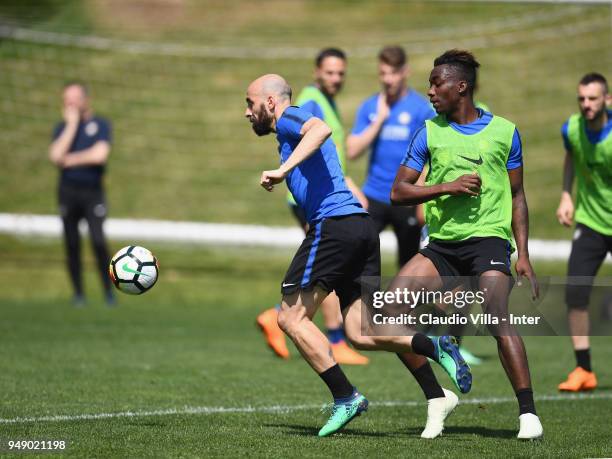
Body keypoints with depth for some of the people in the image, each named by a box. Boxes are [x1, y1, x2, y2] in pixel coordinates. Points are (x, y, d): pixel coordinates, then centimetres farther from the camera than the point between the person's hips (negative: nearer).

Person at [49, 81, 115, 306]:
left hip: (93, 191, -3)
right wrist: (71, 124, -6)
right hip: (68, 190, 3)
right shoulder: (62, 127, 10)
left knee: (98, 241, -14)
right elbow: (56, 156, -8)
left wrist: (70, 159, -4)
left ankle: (108, 291, -6)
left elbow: (100, 155, -13)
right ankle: (78, 293, 9)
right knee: (72, 244, 2)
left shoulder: (101, 125, 2)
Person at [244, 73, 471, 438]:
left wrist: (282, 170, -28)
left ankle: (346, 397, -8)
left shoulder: (289, 119, 1)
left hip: (334, 224, -10)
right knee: (360, 333, 3)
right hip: (362, 226, 10)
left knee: (292, 318, -3)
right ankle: (435, 347, -13)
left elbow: (321, 129, -23)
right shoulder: (294, 131, 31)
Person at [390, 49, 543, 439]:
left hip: (488, 238, -3)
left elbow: (517, 196, 11)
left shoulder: (504, 132, 4)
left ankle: (528, 413, -16)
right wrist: (449, 187, -11)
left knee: (497, 319, -22)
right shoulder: (430, 133, 8)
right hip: (442, 244, 3)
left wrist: (524, 256, 4)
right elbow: (398, 192, 4)